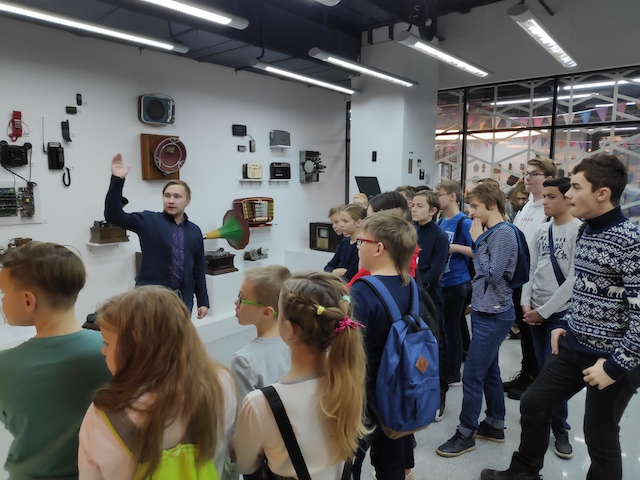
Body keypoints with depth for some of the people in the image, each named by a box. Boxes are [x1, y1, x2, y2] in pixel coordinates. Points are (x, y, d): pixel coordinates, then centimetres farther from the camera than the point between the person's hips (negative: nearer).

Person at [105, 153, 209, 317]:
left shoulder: (194, 231, 8)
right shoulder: (149, 220, 1)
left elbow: (198, 269, 10)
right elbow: (113, 216, -11)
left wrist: (203, 301, 8)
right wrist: (117, 180, -22)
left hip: (182, 297, 3)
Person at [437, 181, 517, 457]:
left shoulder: (503, 233, -16)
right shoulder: (490, 233, 10)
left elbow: (492, 274, -22)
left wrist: (477, 240, -16)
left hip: (493, 315, -9)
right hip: (485, 311, 9)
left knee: (472, 375, -3)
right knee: (489, 371, 18)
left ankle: (466, 434, 11)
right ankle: (495, 425, 31)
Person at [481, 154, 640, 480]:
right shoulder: (587, 233, 6)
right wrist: (568, 327, 13)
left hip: (612, 358, -8)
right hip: (575, 348, 8)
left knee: (600, 436, 10)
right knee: (533, 404, 15)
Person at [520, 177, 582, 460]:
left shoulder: (580, 231, -12)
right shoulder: (541, 231, 6)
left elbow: (573, 280, -16)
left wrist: (544, 311, -13)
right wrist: (526, 303, -2)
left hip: (561, 312, -5)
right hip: (535, 311, 5)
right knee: (542, 369, 14)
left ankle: (560, 429, 17)